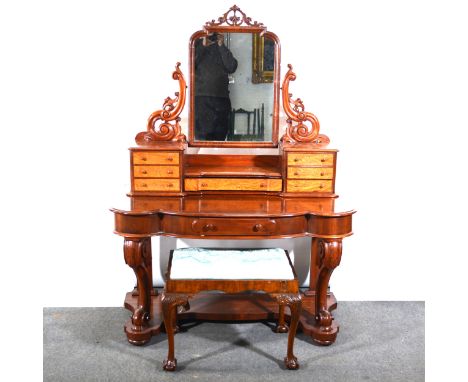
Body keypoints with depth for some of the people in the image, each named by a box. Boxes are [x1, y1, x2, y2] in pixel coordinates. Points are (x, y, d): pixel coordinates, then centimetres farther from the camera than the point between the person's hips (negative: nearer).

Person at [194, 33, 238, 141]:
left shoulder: (222, 48, 17)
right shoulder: (197, 44, 11)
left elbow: (232, 68, 1)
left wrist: (221, 45, 0)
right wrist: (203, 46, -5)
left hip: (222, 97, 3)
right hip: (201, 97, -3)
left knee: (220, 136, 3)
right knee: (202, 136, -11)